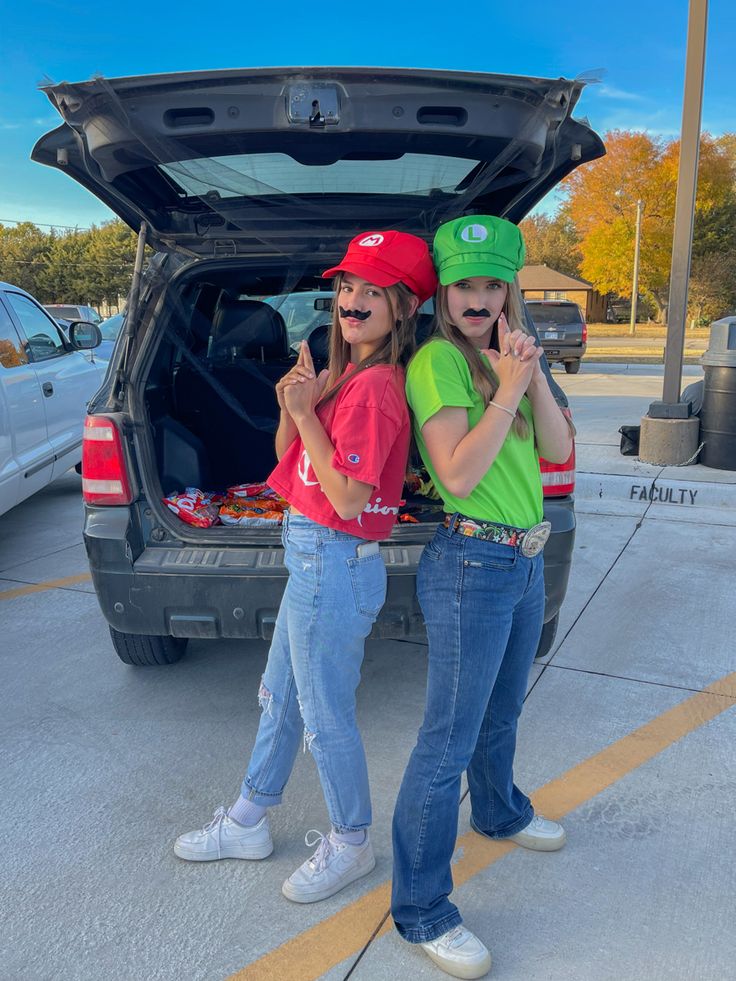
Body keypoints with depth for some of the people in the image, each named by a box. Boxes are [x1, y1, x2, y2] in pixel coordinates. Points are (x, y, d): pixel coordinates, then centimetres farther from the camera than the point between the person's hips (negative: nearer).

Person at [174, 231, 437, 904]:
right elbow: (288, 455, 12)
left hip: (336, 565, -10)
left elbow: (348, 499, -24)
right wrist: (294, 406, -7)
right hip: (314, 560, 10)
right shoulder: (342, 373, 9)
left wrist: (306, 413, -19)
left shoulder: (375, 387, -20)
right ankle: (248, 823, 42)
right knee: (280, 698, 22)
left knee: (326, 718, 8)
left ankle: (351, 844, 32)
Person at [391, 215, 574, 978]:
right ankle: (421, 911, 16)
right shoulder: (437, 360, -14)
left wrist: (532, 373, -10)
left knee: (501, 712, 27)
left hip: (526, 560, 8)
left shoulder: (501, 354, 11)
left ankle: (499, 813, 53)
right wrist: (507, 390, -22)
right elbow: (459, 474, -22)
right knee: (450, 740, 0)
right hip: (471, 566, -8)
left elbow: (557, 450, 3)